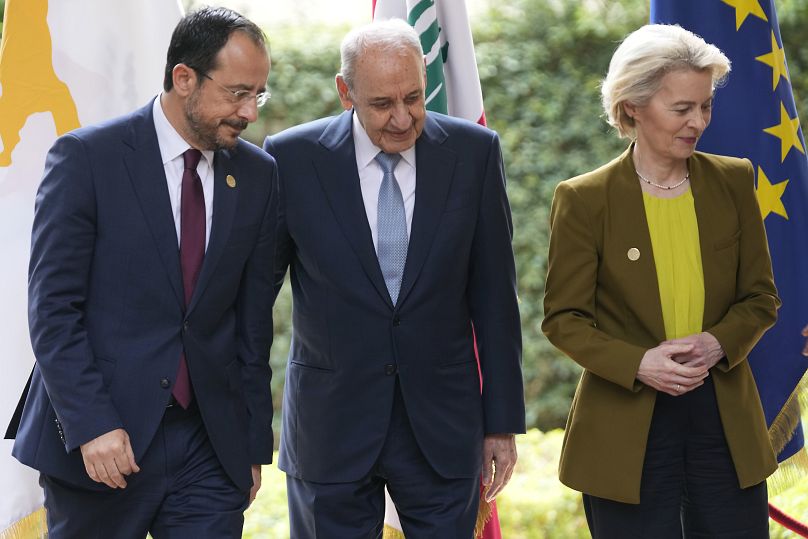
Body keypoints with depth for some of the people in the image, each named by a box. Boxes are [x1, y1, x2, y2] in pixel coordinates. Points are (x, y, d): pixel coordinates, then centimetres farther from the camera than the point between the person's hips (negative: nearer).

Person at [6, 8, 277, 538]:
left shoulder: (258, 175, 7)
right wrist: (91, 425, -18)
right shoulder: (86, 157, -7)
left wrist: (254, 444, 10)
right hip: (99, 442, -3)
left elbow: (254, 320, 11)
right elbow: (52, 308, -10)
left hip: (210, 447, 3)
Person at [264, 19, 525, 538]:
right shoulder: (293, 158, -6)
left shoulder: (474, 152, -2)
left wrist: (503, 419, 3)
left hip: (441, 425, 1)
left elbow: (494, 297, 2)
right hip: (332, 428, -1)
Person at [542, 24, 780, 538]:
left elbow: (761, 297, 9)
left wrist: (720, 342, -12)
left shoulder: (733, 182, 4)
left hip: (726, 422, 3)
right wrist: (637, 364, -18)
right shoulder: (584, 200, -5)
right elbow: (563, 318, -3)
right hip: (626, 431, -3)